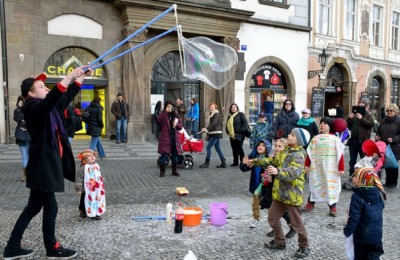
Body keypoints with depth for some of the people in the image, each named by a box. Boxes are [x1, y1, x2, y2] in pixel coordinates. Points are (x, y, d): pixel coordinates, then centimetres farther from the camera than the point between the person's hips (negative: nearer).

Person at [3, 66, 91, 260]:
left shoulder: (48, 107, 12)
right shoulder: (32, 108, -14)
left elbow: (67, 95, 18)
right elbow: (53, 97, -33)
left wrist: (82, 75, 13)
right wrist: (71, 75, -34)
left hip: (47, 164, 9)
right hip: (42, 166, -9)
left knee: (33, 207, 15)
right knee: (50, 207, 2)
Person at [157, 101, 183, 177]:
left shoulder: (176, 115, 11)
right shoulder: (163, 115, 1)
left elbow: (180, 127, 10)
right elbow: (159, 120, -22)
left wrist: (177, 124, -11)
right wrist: (166, 112, -26)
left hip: (175, 138, 4)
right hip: (165, 138, -4)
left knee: (175, 155, 10)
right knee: (164, 155, -4)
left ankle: (174, 171, 23)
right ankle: (162, 171, 9)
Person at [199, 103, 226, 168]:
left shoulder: (217, 114, -10)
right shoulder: (212, 114, 18)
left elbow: (214, 124, -23)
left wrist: (206, 128, -31)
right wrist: (208, 131, 16)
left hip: (216, 134, -10)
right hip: (214, 134, 10)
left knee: (208, 147, -9)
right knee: (217, 148, 10)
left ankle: (207, 163, -3)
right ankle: (223, 163, 12)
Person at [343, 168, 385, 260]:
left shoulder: (357, 197, -22)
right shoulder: (379, 194, -4)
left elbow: (354, 217, -20)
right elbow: (379, 212, 9)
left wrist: (347, 231, -7)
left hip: (362, 235, -5)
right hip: (377, 234, 5)